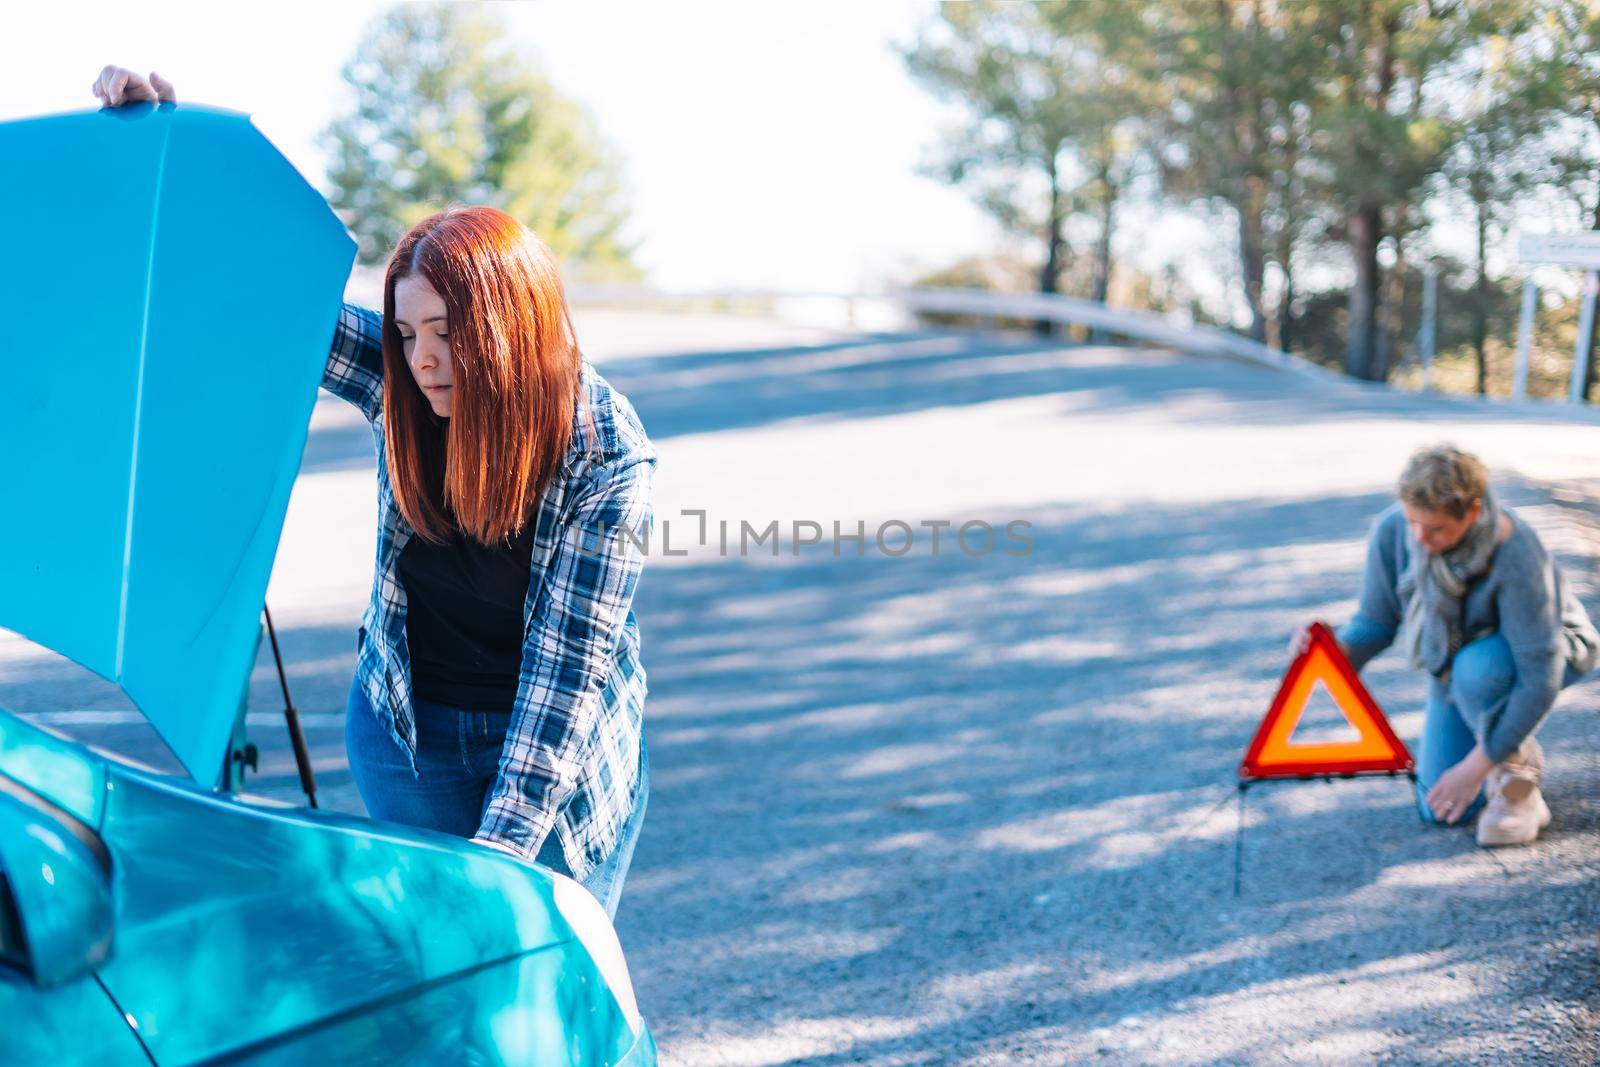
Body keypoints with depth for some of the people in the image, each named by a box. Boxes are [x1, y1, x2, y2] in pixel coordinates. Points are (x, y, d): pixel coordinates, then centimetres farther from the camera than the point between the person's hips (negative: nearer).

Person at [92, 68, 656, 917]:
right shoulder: (399, 386, -12)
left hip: (564, 748, -2)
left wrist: (504, 846, -29)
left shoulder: (608, 454, -21)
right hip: (404, 733, 3)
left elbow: (572, 654, -24)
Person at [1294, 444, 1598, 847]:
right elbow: (1376, 621, -11)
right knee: (1439, 812, -5)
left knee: (1477, 668, -40)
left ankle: (1518, 766, -13)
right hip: (1454, 662, 4)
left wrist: (1476, 766, -34)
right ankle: (1507, 748, 24)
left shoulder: (1516, 554, -37)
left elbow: (1540, 676, -35)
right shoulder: (1391, 530, -24)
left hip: (1551, 648, -4)